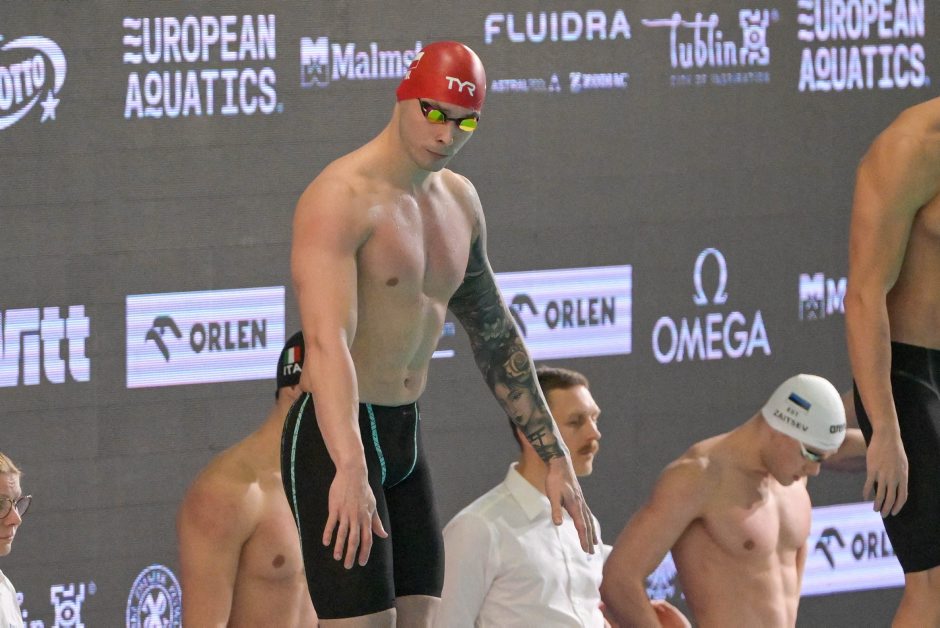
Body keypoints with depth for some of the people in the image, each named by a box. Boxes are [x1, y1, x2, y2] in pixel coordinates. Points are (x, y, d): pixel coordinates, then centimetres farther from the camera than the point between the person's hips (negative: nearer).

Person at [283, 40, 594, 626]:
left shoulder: (459, 201, 11)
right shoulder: (342, 198, -16)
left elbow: (494, 334, 22)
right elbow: (327, 341, -30)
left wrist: (554, 456, 21)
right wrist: (350, 471, -43)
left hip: (406, 438, 8)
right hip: (335, 440, -8)